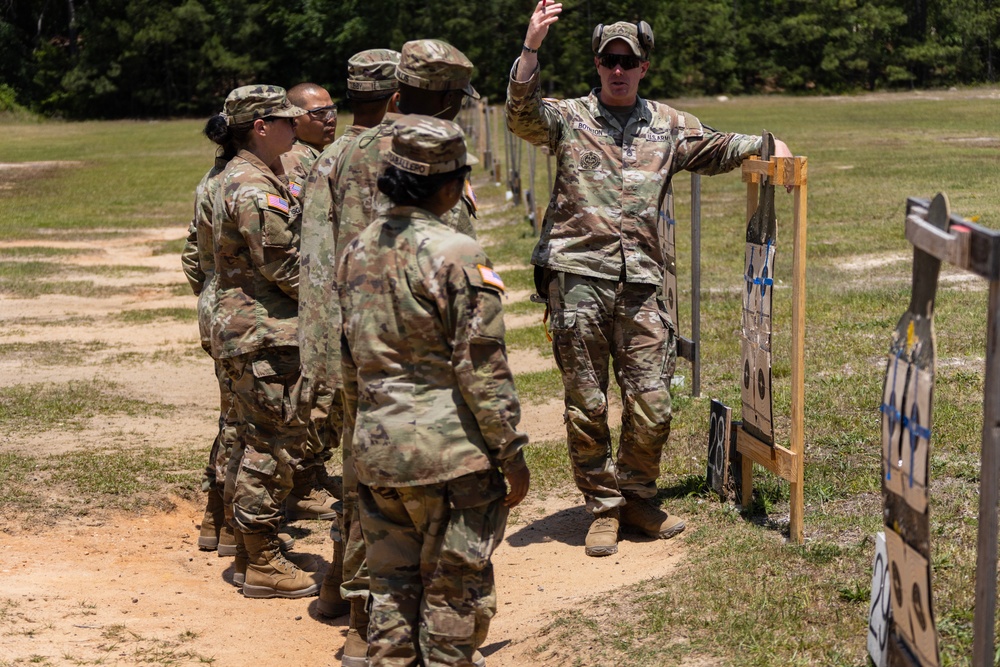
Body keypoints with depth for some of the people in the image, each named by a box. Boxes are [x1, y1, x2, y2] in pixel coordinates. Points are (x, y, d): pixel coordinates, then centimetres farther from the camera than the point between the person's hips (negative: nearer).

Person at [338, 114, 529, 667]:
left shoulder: (359, 250, 8)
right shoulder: (456, 255, -14)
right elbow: (482, 366, -14)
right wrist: (510, 453, -7)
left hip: (377, 451, 7)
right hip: (449, 453, -6)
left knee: (392, 588, 15)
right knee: (454, 591, 5)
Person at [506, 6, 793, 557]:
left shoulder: (668, 126, 15)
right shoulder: (569, 118, 5)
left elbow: (717, 149, 31)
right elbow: (521, 115, -14)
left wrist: (767, 144, 19)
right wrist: (531, 47, -24)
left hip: (642, 283, 3)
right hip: (578, 278, -2)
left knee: (652, 405, 2)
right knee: (587, 405, 3)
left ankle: (636, 496, 22)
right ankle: (603, 507, 17)